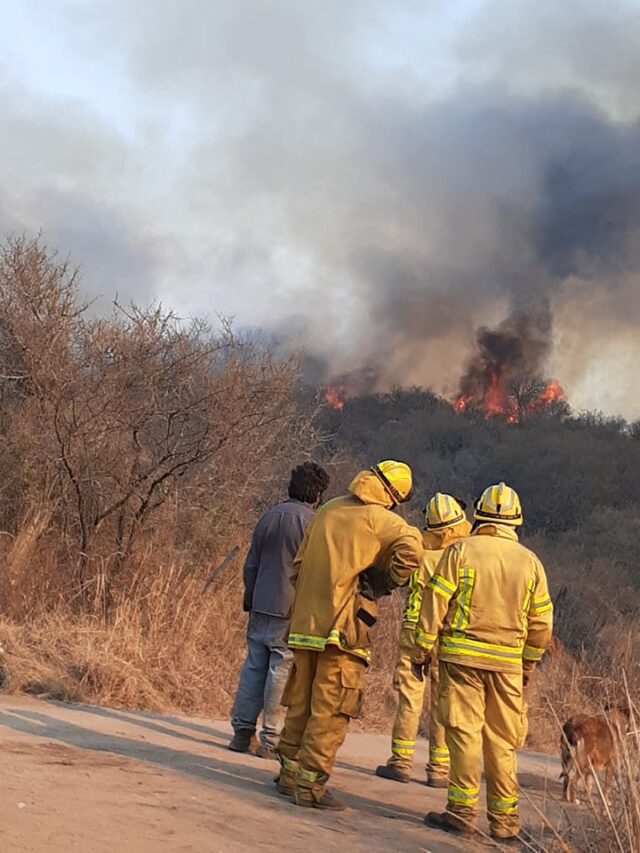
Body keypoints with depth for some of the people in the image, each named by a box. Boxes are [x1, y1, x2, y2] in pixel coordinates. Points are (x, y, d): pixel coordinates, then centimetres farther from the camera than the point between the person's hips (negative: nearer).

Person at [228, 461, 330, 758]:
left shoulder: (269, 518, 10)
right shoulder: (311, 522, -9)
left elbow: (250, 565, 14)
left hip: (261, 608, 6)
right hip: (292, 611, -6)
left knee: (254, 667, 11)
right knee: (281, 672, -1)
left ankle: (242, 731, 13)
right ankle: (271, 740, 2)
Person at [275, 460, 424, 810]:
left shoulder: (327, 512, 14)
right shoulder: (379, 518, -6)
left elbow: (300, 563, 18)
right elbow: (411, 548, -24)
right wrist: (384, 584, -10)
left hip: (305, 621, 7)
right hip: (343, 627, -7)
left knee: (300, 703, 16)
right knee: (331, 712, 0)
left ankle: (289, 774, 25)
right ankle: (310, 785, 1)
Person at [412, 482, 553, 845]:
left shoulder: (460, 551, -3)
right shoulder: (530, 561, 7)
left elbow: (436, 603, -5)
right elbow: (541, 621, 10)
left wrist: (422, 651, 3)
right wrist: (529, 664, 21)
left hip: (462, 655, -3)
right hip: (508, 662, 3)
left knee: (464, 733, 1)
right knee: (502, 742, 9)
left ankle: (463, 811, 0)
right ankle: (505, 821, 13)